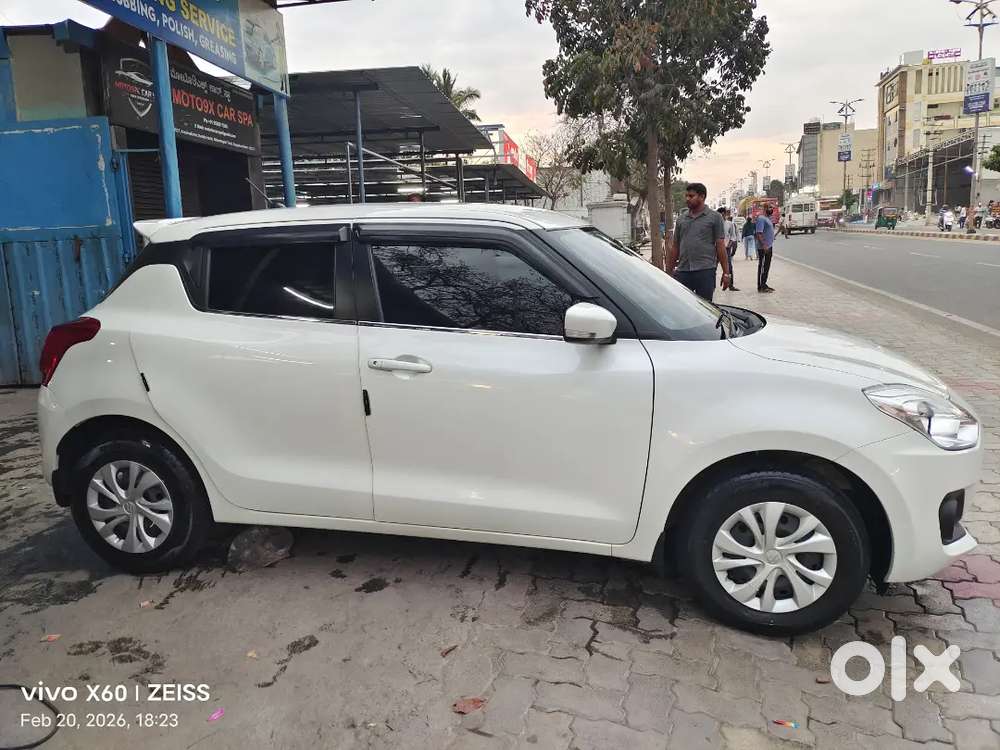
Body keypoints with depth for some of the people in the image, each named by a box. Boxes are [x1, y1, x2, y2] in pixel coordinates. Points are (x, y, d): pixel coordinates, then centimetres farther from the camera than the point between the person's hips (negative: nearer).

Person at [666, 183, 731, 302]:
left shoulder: (714, 217, 3)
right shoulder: (681, 219, 14)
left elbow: (720, 246, 0)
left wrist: (726, 273, -5)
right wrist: (669, 272, 12)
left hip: (705, 271, -3)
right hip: (682, 271, 3)